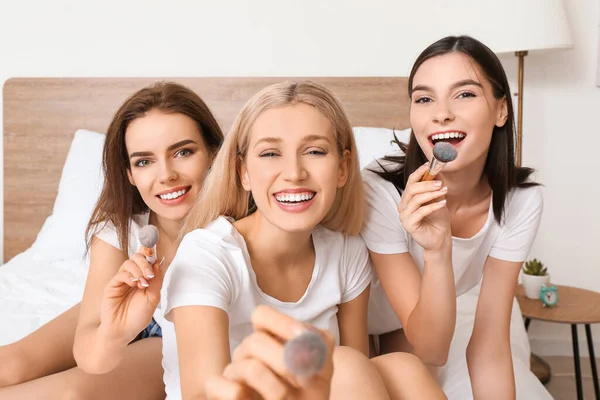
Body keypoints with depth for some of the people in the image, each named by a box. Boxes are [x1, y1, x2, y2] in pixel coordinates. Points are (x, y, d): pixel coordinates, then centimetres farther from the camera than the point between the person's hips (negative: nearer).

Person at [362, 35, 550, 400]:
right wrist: (436, 252, -47)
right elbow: (430, 349, -30)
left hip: (446, 328, 3)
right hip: (361, 328, -2)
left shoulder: (521, 201, -23)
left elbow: (490, 349, -20)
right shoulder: (381, 189, -34)